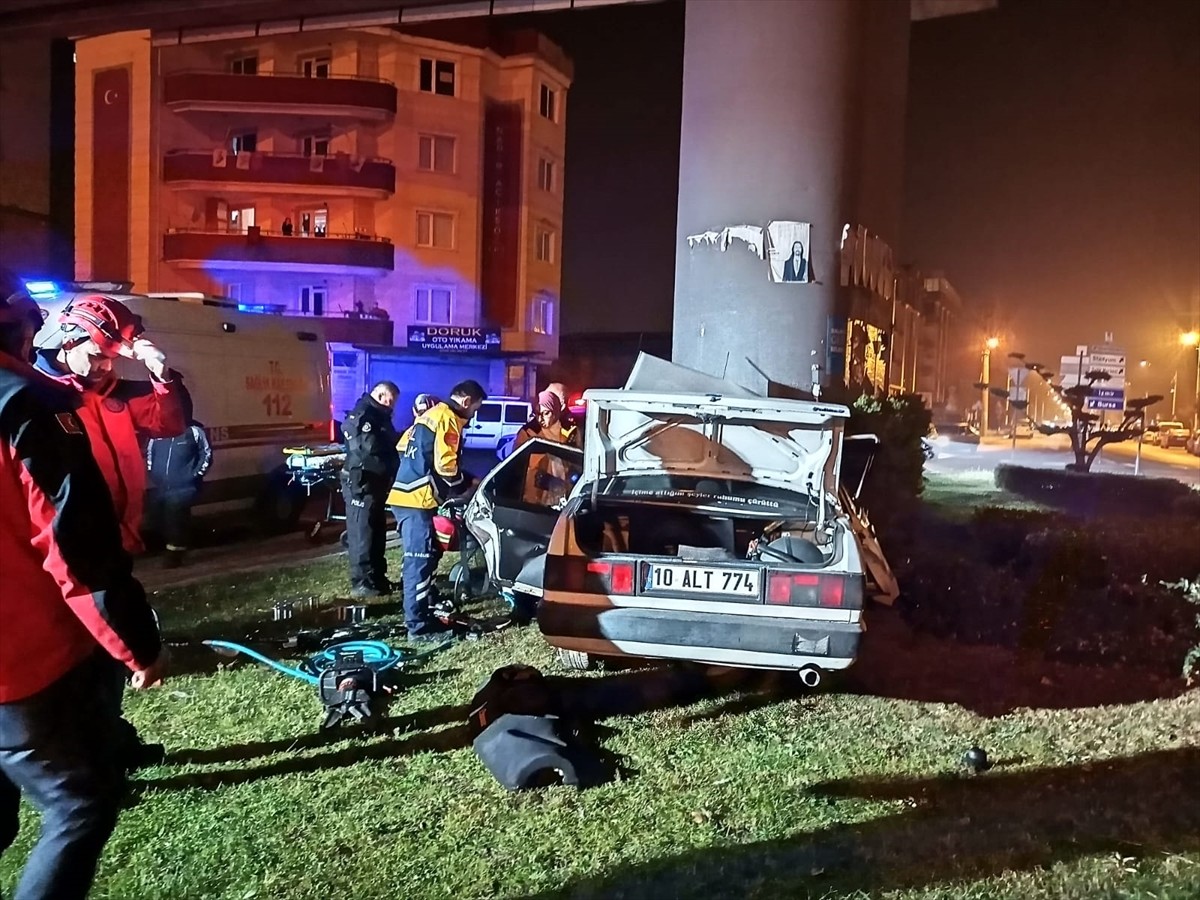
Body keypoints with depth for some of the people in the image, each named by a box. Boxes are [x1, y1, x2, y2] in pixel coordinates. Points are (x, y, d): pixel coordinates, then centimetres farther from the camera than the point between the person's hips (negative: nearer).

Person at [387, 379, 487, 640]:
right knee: (420, 561, -8)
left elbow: (404, 446, 24)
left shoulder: (432, 414, 19)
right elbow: (445, 465, -20)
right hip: (418, 500, -10)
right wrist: (466, 484, -2)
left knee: (423, 558, 17)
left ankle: (423, 611, 26)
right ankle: (418, 627, -5)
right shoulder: (449, 420, -11)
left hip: (406, 493, 10)